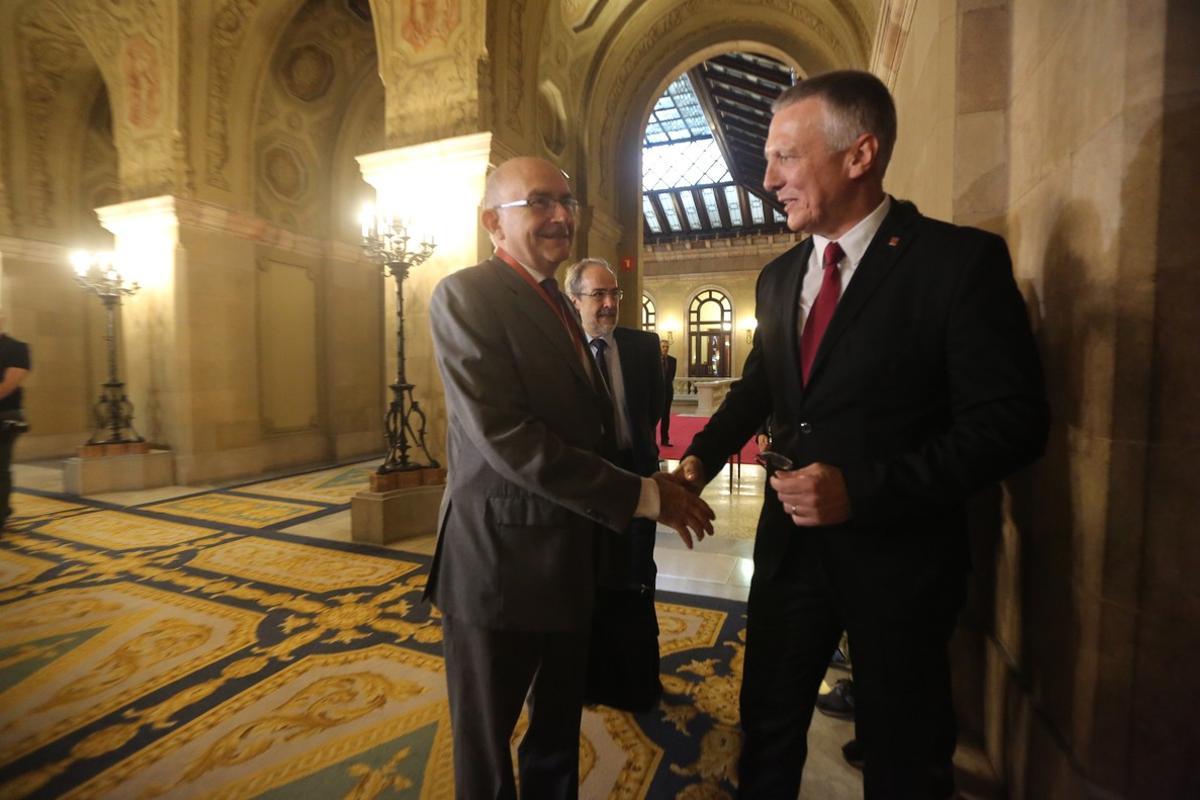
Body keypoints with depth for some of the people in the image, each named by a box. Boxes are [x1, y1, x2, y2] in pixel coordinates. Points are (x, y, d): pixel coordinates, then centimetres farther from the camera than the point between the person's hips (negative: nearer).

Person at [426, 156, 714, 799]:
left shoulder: (558, 304, 12)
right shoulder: (466, 295, -14)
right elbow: (504, 437, -25)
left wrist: (655, 485, -2)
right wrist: (642, 495, -21)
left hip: (569, 563, 8)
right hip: (501, 564, -7)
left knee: (559, 732, 26)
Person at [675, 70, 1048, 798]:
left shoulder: (961, 259, -13)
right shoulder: (779, 276, 6)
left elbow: (1012, 422, -16)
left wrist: (863, 488, -26)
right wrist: (702, 457, 0)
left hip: (899, 554, -4)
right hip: (790, 542, 5)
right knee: (767, 727, 22)